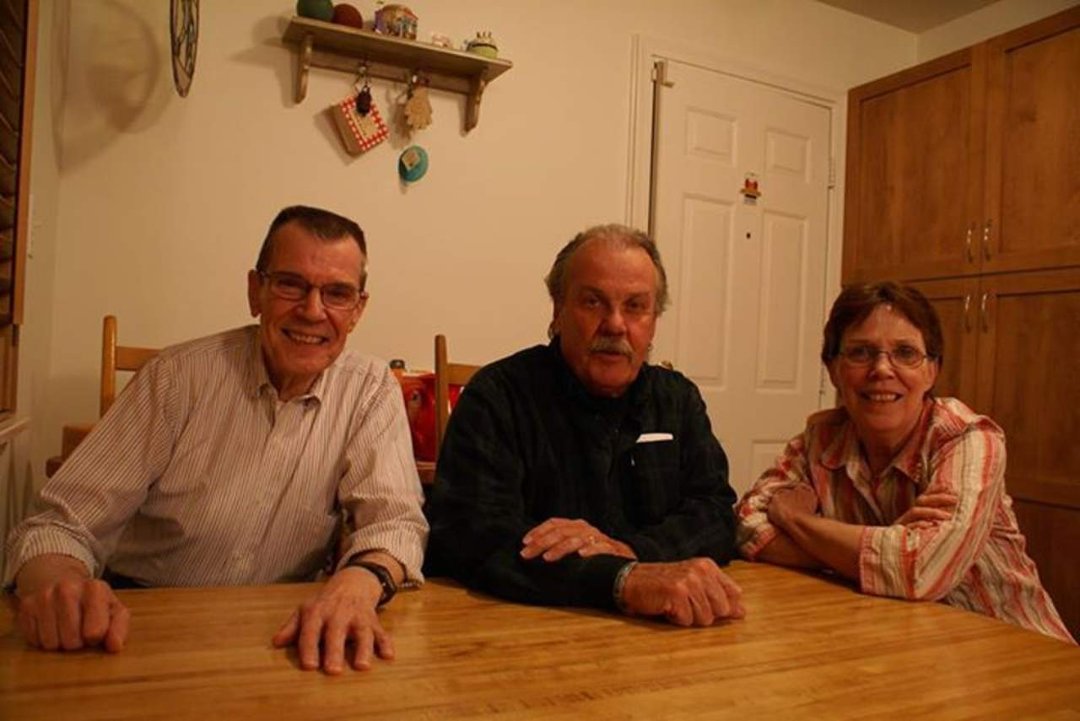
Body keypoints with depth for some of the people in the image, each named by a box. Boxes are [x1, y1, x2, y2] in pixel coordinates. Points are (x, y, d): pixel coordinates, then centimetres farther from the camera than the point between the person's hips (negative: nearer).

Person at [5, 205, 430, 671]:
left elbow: (394, 518, -10)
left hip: (284, 632, 0)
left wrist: (360, 580, -34)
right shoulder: (180, 376, -8)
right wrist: (56, 580, -33)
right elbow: (64, 523, -9)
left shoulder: (372, 391, -3)